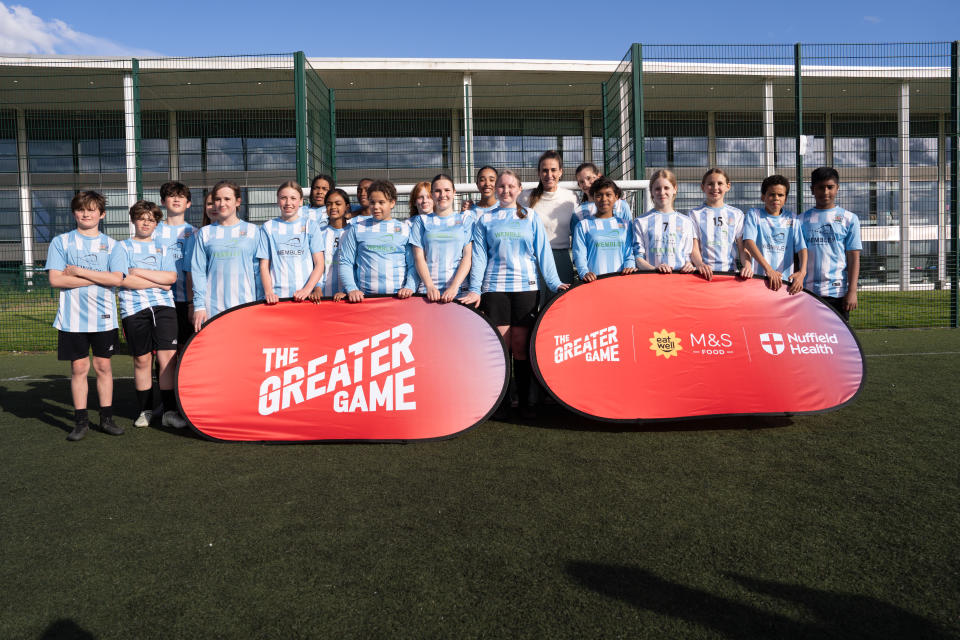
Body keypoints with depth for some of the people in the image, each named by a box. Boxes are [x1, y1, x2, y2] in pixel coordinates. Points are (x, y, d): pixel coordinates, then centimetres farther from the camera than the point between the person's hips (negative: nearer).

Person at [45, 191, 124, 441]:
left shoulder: (110, 244, 6)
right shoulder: (61, 242, 5)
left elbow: (116, 279, -7)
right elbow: (55, 279, -7)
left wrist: (79, 271, -10)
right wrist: (99, 278, -10)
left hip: (103, 317, 1)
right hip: (73, 318, -1)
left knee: (103, 366, 6)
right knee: (79, 367, 3)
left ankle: (106, 418, 15)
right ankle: (81, 421, 13)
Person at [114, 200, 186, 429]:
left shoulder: (163, 246, 16)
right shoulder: (122, 247, 11)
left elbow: (171, 277, 1)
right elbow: (124, 280, -5)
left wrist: (139, 272, -4)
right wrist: (158, 283, -5)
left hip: (164, 306, 1)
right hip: (134, 309, -1)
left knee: (168, 357, -7)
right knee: (142, 359, 4)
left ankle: (170, 411, -2)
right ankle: (145, 410, 16)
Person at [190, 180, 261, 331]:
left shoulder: (252, 230, 9)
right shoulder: (205, 233, 10)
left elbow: (259, 270, 7)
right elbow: (198, 271, 7)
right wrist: (199, 305, -2)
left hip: (246, 306, -1)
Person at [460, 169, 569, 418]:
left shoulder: (531, 217, 13)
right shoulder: (485, 219, 13)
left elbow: (543, 252, 8)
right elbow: (479, 256, 7)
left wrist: (554, 282, -1)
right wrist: (475, 289, -2)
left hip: (525, 286, 0)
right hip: (494, 287, 0)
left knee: (521, 344, -1)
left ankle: (524, 401, 10)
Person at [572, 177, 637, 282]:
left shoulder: (625, 225, 18)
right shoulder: (583, 225, 10)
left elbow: (629, 253, 16)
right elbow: (579, 255, 1)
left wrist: (629, 267, -4)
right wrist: (584, 273, -17)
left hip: (619, 279, 2)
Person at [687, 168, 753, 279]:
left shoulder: (736, 214, 16)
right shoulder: (695, 214, 9)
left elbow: (742, 247, 11)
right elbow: (694, 247, 0)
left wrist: (747, 265, -8)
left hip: (730, 271, 3)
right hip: (704, 273, -2)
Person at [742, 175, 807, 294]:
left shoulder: (792, 219, 12)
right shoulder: (753, 215, 5)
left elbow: (801, 247, 4)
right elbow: (749, 242, -11)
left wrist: (802, 272, -16)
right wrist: (768, 268, -24)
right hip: (759, 279, -2)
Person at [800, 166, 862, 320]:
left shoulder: (849, 218, 6)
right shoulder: (802, 220, 9)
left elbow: (854, 257, 2)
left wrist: (852, 291, -6)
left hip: (838, 291, -1)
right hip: (807, 291, 1)